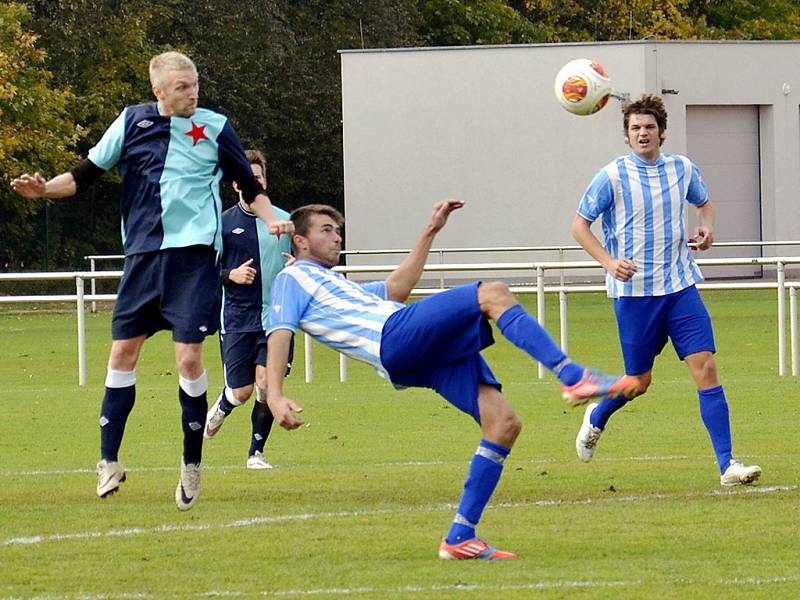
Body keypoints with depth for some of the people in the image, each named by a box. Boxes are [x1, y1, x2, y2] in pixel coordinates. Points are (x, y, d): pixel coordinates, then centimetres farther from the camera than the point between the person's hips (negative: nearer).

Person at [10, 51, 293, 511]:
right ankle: (110, 460, 12)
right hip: (143, 253, 3)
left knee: (189, 357, -8)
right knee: (123, 351, 3)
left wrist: (272, 220, -5)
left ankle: (193, 464, 6)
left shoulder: (215, 127, 1)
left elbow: (249, 185, 10)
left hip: (193, 253, -2)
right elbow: (88, 173, 9)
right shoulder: (133, 122, 4)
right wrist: (45, 188, -6)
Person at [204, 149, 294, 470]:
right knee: (242, 391, 0)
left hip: (276, 316, 1)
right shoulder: (223, 223, 2)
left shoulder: (284, 221, 6)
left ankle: (257, 452, 4)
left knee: (266, 383, -13)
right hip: (237, 318, -1)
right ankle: (222, 406, 39)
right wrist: (230, 275, -14)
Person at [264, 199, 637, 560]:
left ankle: (460, 538, -5)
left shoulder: (340, 286, 40)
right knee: (494, 293, -24)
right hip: (397, 336, -9)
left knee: (504, 423, -5)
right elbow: (278, 335, 0)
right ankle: (573, 378, -36)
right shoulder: (294, 279, 15)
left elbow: (396, 287, 47)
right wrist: (274, 396, -16)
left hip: (436, 352, 9)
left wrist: (430, 231, 44)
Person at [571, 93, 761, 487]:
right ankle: (596, 418, 40)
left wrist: (707, 226, 1)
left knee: (705, 366, -10)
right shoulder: (612, 177, -7)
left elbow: (703, 202, 24)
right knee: (639, 382, 5)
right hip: (634, 291, -3)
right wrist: (608, 261, -17)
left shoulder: (682, 169, 4)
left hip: (680, 287, 3)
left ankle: (727, 465, -11)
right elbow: (579, 225, -2)